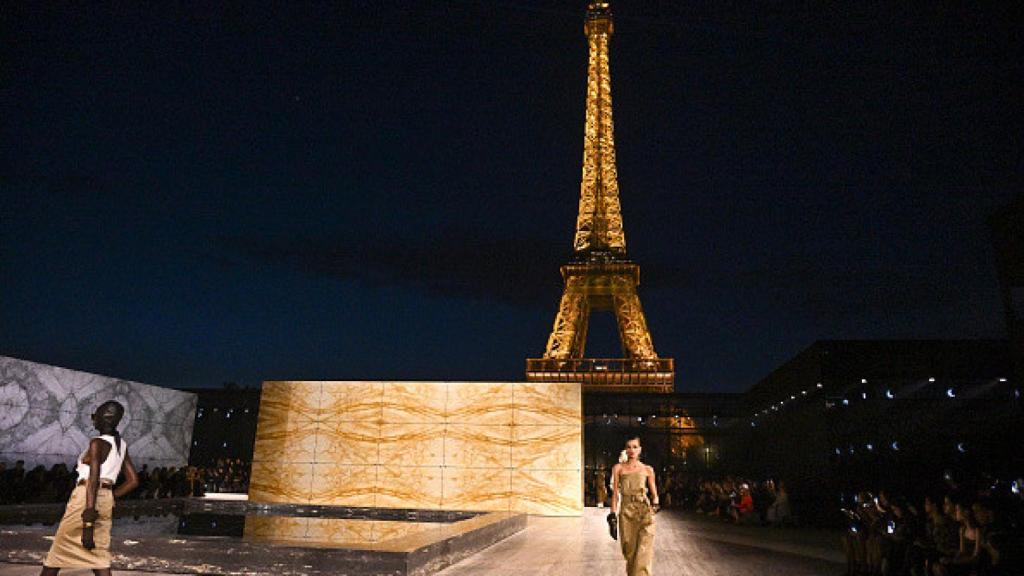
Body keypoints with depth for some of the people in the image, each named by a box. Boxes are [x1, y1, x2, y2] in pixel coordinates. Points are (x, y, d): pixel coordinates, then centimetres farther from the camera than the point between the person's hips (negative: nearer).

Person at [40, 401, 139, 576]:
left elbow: (93, 482, -18)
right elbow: (133, 481, 12)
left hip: (86, 499, -7)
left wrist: (88, 524, -20)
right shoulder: (122, 445, 11)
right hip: (105, 501, 7)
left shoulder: (97, 443, -11)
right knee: (100, 559, 4)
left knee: (57, 553, 11)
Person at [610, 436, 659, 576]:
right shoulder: (618, 468, 7)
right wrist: (613, 515, 0)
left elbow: (654, 494, 11)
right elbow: (615, 494, 6)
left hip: (644, 512, -1)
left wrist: (655, 503, -10)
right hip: (626, 513, 1)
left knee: (644, 552, -14)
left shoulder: (647, 470, 8)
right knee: (629, 551, 7)